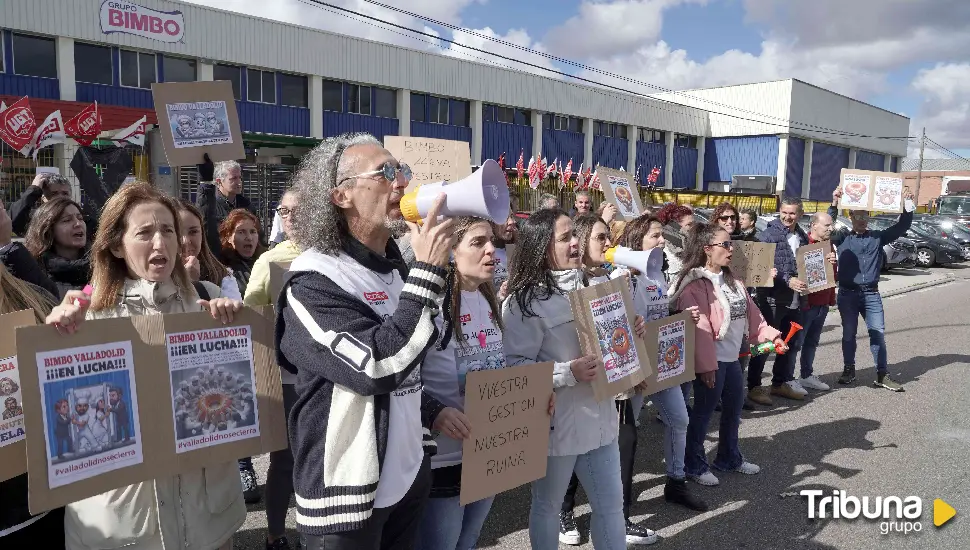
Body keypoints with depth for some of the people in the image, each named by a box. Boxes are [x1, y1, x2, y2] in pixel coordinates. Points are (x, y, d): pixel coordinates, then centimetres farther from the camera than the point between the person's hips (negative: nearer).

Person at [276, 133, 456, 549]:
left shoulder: (395, 265, 8)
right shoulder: (314, 280, -18)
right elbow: (379, 366, -30)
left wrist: (432, 412, 5)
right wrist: (428, 270, -25)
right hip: (348, 493, -7)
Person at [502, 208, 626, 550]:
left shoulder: (593, 286, 6)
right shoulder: (524, 302, -15)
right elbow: (516, 367, -19)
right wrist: (568, 373, -28)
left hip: (599, 415, 6)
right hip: (556, 422, -5)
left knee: (611, 504, 16)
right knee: (547, 506, 15)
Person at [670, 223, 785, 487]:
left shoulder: (730, 280, 12)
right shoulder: (695, 284, -18)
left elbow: (750, 311, 15)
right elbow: (698, 327, -23)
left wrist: (771, 335, 6)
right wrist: (706, 364, -24)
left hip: (731, 357, 9)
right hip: (712, 360, -9)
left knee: (734, 407, 20)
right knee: (703, 411, 3)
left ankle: (729, 457, 38)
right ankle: (695, 465, 18)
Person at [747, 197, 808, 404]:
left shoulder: (803, 237, 13)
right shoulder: (768, 235, -9)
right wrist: (787, 280, -24)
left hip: (795, 299, 7)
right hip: (772, 297, -7)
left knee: (791, 342, 15)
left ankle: (781, 382, 30)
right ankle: (754, 386, 5)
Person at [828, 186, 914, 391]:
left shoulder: (878, 237, 8)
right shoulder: (842, 237, 2)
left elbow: (902, 226, 3)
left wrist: (907, 205, -11)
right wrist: (834, 205, -22)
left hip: (871, 294, 2)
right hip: (847, 294, -1)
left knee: (878, 333, 0)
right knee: (848, 333, 8)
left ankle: (882, 375, 6)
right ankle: (849, 370, 21)